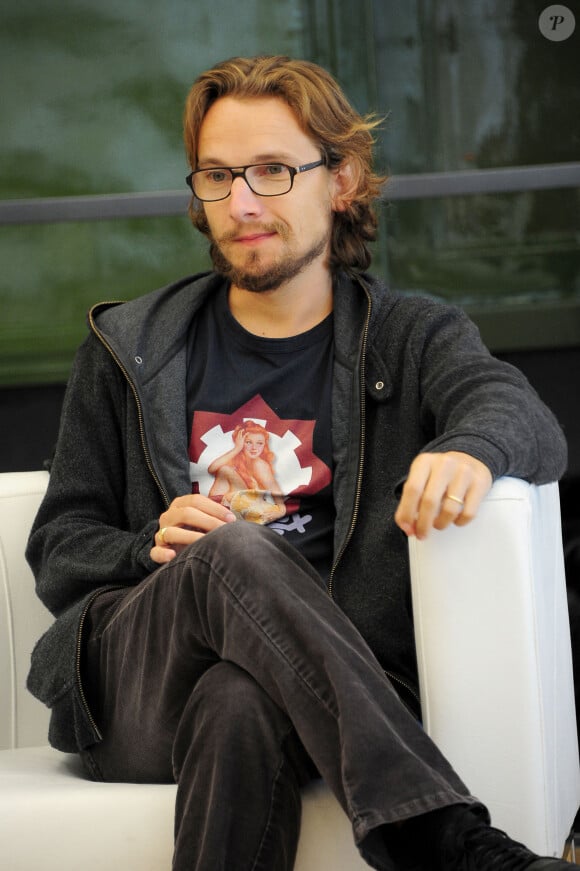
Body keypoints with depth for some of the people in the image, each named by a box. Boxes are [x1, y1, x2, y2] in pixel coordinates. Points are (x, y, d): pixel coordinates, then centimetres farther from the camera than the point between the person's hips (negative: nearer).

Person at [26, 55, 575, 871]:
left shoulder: (411, 338, 16)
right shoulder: (129, 352, 21)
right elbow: (58, 546, 18)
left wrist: (471, 448, -33)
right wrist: (153, 547, -6)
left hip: (316, 692, -1)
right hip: (130, 691, 2)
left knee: (242, 706, -40)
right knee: (238, 550, -34)